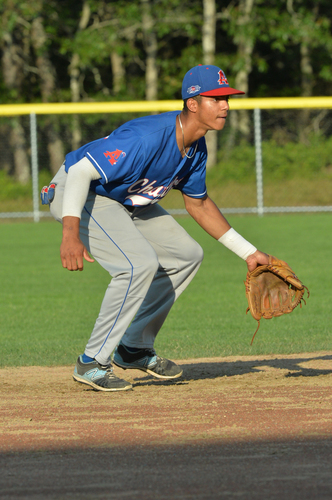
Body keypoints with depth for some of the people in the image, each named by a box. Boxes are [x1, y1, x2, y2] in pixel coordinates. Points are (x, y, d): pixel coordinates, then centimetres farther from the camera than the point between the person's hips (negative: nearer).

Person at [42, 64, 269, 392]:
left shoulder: (196, 147, -4)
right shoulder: (147, 138, -33)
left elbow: (198, 203, 13)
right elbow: (80, 171, -35)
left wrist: (248, 253, 12)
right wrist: (71, 234, -44)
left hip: (127, 202, 10)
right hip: (80, 194, -10)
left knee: (186, 255, 8)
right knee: (140, 264, -27)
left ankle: (134, 349, 16)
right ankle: (91, 364, -15)